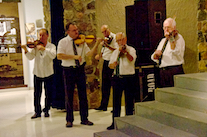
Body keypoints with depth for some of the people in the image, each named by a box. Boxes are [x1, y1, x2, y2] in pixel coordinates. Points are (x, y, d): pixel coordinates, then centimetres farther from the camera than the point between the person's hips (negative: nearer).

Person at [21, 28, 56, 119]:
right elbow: (31, 57, -8)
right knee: (37, 94, 3)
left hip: (48, 73, -1)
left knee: (48, 94, 6)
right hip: (37, 73, 1)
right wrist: (26, 50, -26)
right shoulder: (36, 46, 3)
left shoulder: (51, 46, -1)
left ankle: (46, 110, 22)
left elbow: (53, 55, -21)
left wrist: (44, 48, -31)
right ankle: (37, 112, 14)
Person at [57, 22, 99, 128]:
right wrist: (74, 56, -23)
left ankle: (84, 119, 18)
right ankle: (69, 120, 17)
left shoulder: (81, 41, 6)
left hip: (80, 70, 3)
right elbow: (59, 56, -17)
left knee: (83, 95, 7)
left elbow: (89, 53, -4)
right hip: (68, 71, -3)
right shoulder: (63, 42, -3)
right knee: (69, 96, 4)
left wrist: (96, 44, -18)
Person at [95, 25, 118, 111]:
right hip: (105, 63, 8)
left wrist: (107, 45, -25)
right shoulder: (105, 39, 17)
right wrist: (99, 55, 4)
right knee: (104, 86, 11)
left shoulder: (114, 37, -7)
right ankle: (103, 105, 19)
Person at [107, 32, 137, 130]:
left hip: (129, 78, -4)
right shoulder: (115, 52, 16)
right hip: (117, 78, 4)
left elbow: (131, 59, -20)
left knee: (129, 101, 1)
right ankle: (115, 123, 16)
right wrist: (114, 63, -9)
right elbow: (110, 66, 12)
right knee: (116, 101, 8)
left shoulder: (131, 50, 2)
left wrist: (125, 51, -32)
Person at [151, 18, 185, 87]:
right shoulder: (163, 41, 22)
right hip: (162, 72, 6)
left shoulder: (179, 38, 1)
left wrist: (171, 39, -21)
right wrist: (156, 55, -3)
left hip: (174, 71, -6)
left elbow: (176, 52, -17)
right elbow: (154, 58, 19)